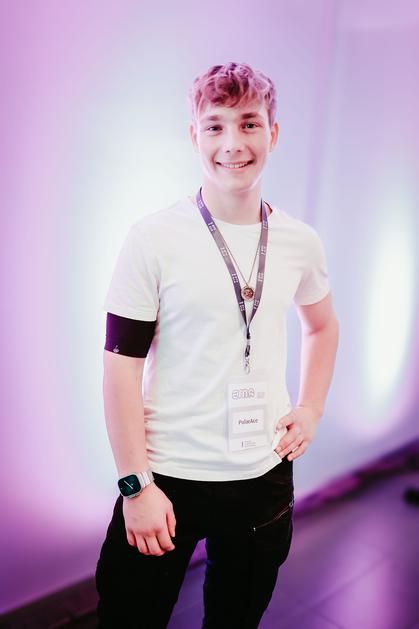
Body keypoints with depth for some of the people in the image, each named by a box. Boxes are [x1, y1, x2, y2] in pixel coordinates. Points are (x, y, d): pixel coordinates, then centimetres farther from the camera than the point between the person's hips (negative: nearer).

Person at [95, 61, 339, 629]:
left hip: (265, 475, 4)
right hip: (167, 476, -3)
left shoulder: (299, 241, 1)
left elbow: (322, 326, 18)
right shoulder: (155, 238, -12)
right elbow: (122, 364, -11)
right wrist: (136, 485, -12)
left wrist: (311, 409, 7)